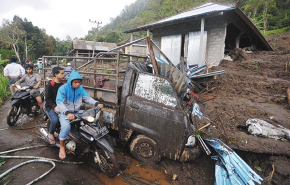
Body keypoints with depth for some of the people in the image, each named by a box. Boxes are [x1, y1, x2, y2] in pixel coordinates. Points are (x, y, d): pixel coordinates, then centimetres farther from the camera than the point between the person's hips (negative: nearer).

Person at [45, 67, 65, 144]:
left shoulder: (63, 85, 10)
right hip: (51, 106, -4)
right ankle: (50, 134, 3)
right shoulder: (50, 85, -5)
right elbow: (47, 98, -7)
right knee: (55, 120, -27)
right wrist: (54, 107, -19)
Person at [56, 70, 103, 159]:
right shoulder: (63, 88, -16)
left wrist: (97, 103, -18)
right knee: (66, 127, -32)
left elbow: (87, 97, 0)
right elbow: (59, 102, -27)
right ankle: (61, 146, -4)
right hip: (65, 113, -5)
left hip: (77, 112, 5)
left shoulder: (80, 88, 1)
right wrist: (67, 113, -43)